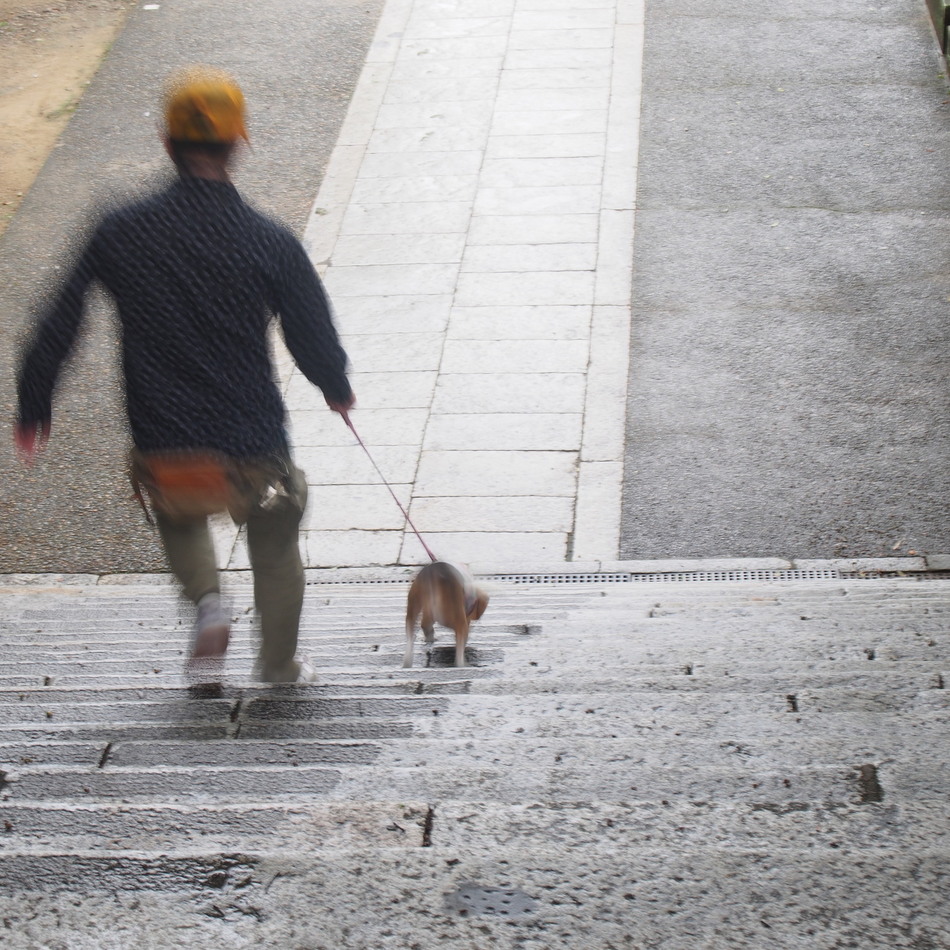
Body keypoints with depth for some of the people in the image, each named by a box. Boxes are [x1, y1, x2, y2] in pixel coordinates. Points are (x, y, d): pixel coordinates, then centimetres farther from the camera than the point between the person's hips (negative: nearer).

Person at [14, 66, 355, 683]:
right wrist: (339, 392, 18)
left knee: (180, 518, 34)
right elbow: (315, 343, -4)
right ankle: (279, 664, 38)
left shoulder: (120, 233, -5)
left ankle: (206, 599, 10)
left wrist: (33, 411, 12)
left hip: (162, 462, 1)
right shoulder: (271, 244, -10)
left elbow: (58, 327, -1)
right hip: (254, 457, -1)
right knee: (276, 540, 28)